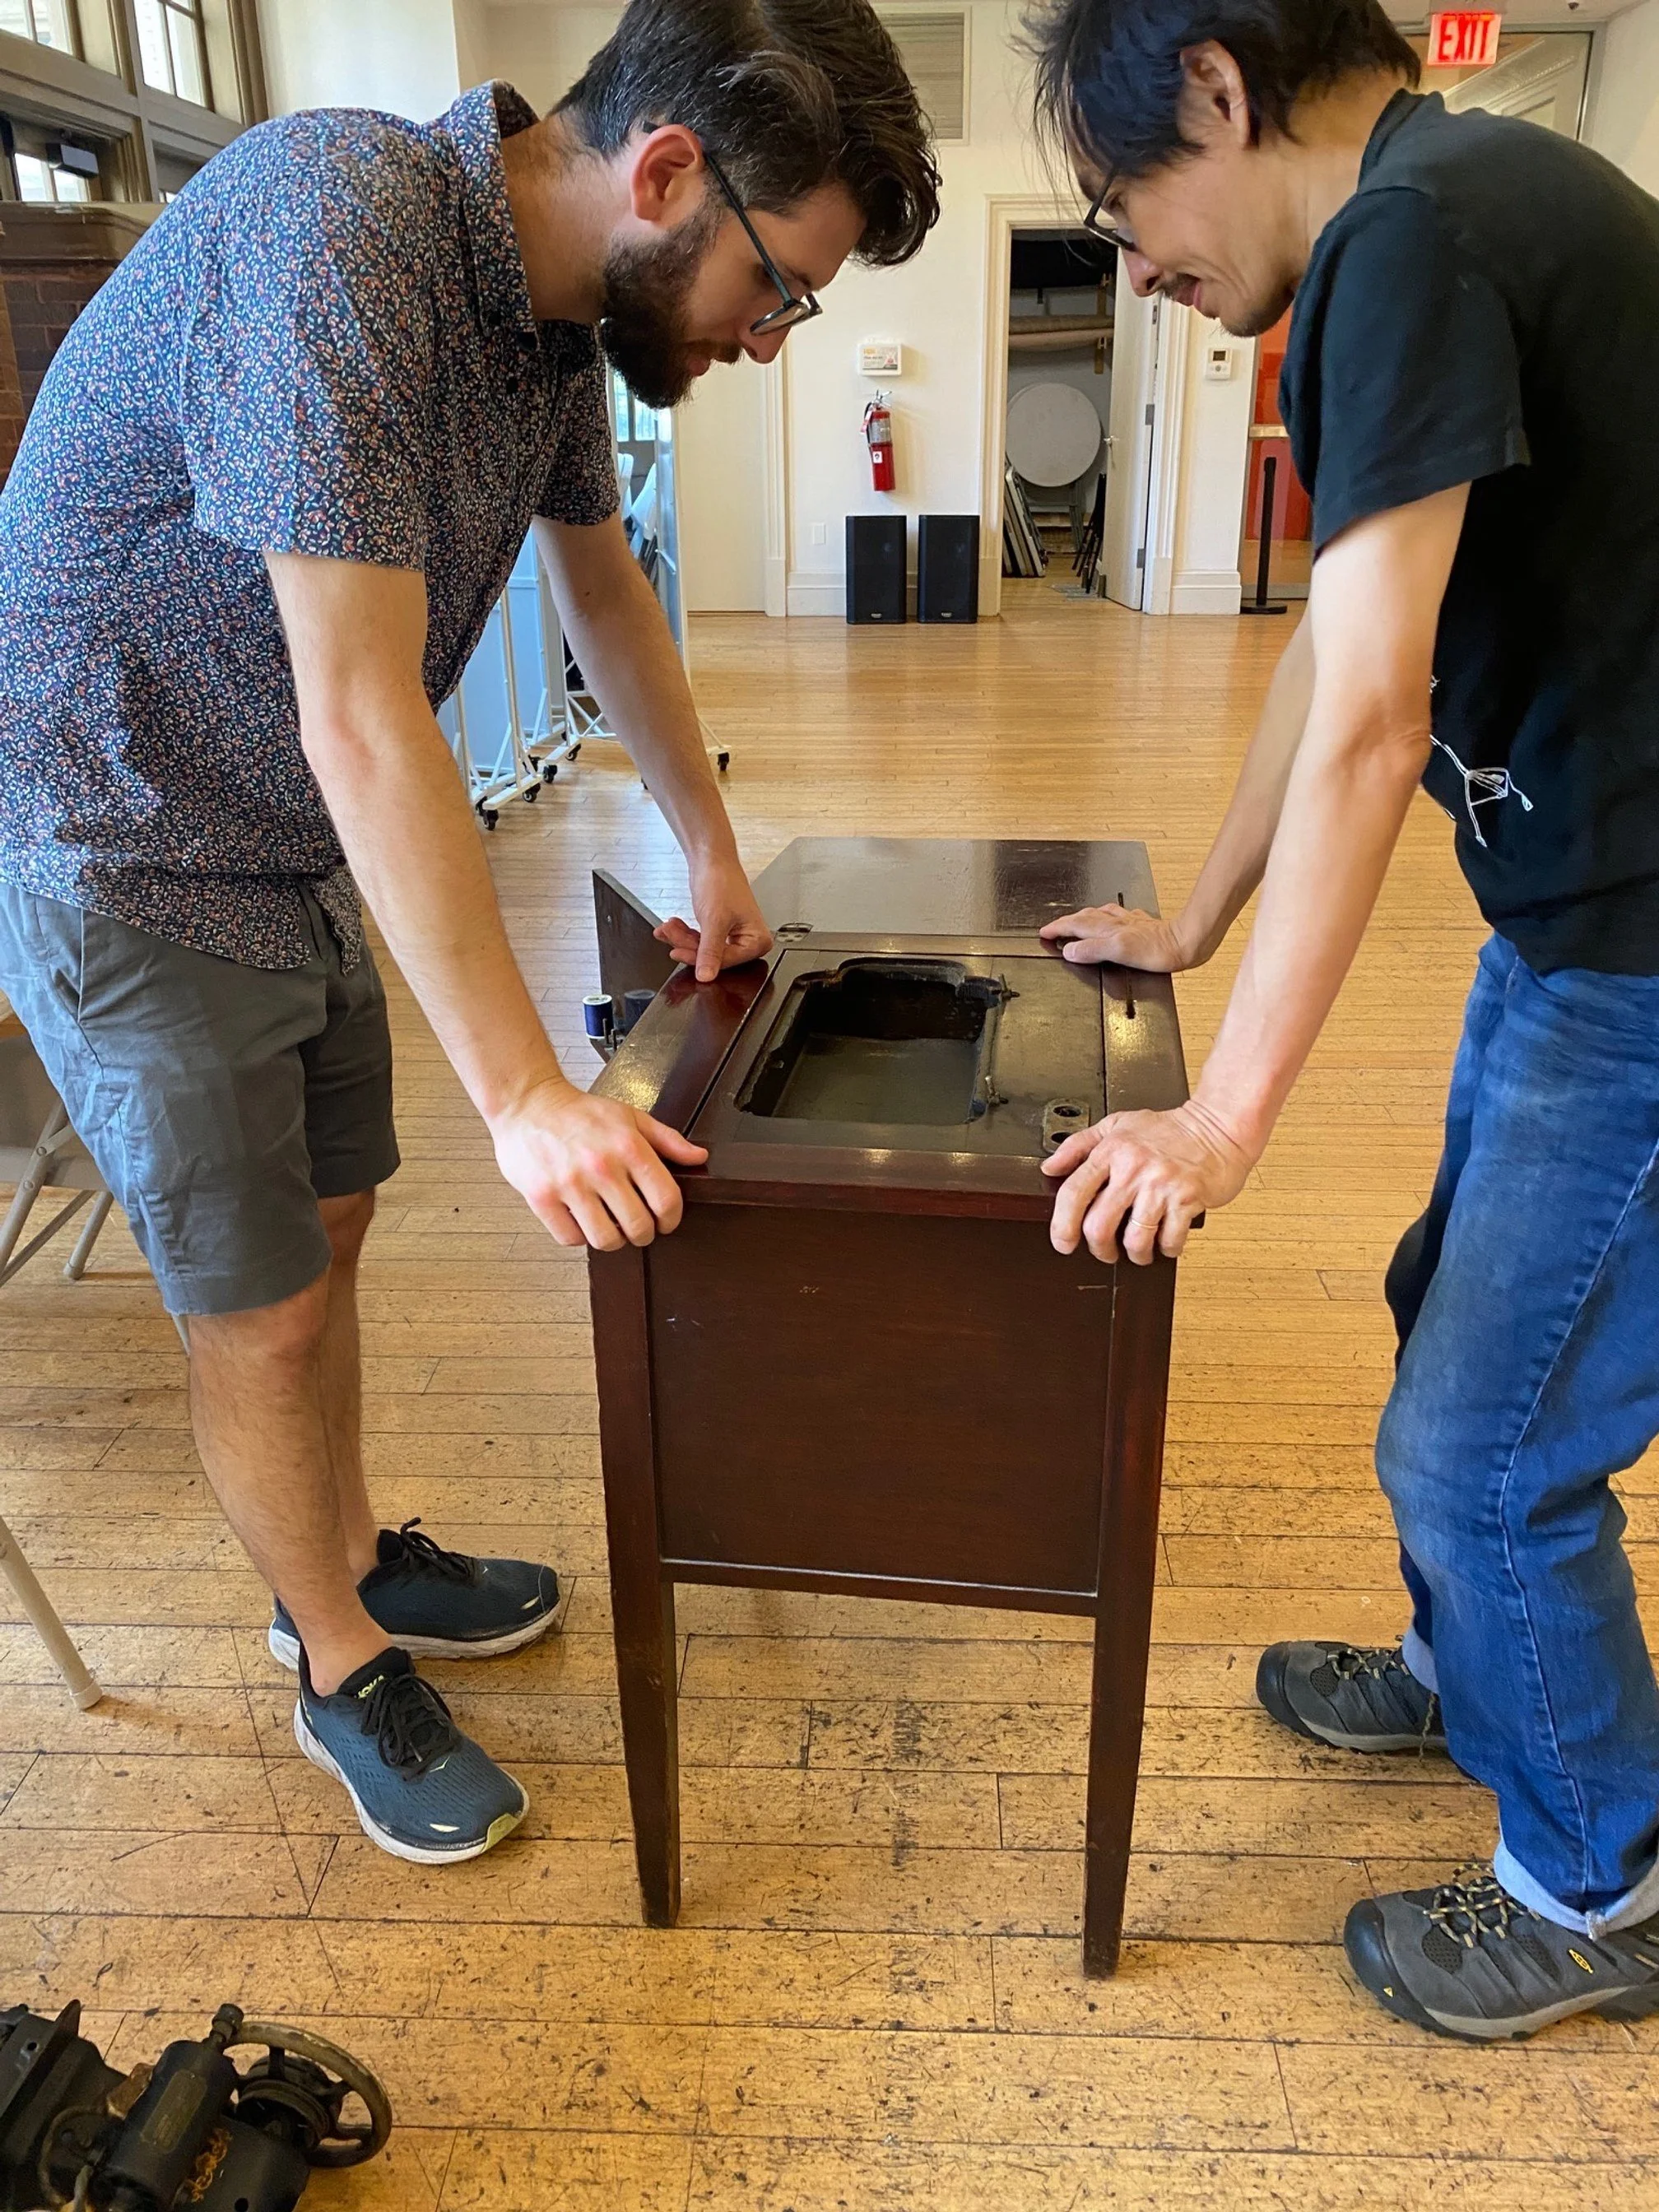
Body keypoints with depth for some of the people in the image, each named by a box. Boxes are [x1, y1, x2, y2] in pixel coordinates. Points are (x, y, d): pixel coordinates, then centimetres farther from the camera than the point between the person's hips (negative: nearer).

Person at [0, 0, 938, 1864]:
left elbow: (604, 589, 13)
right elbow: (363, 721, -34)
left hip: (295, 852, 8)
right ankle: (341, 1674, 26)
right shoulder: (329, 236, -29)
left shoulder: (557, 300, -1)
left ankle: (351, 1562, 40)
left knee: (324, 1227, 18)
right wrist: (523, 1096, -32)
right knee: (261, 1308, 3)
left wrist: (710, 852, 16)